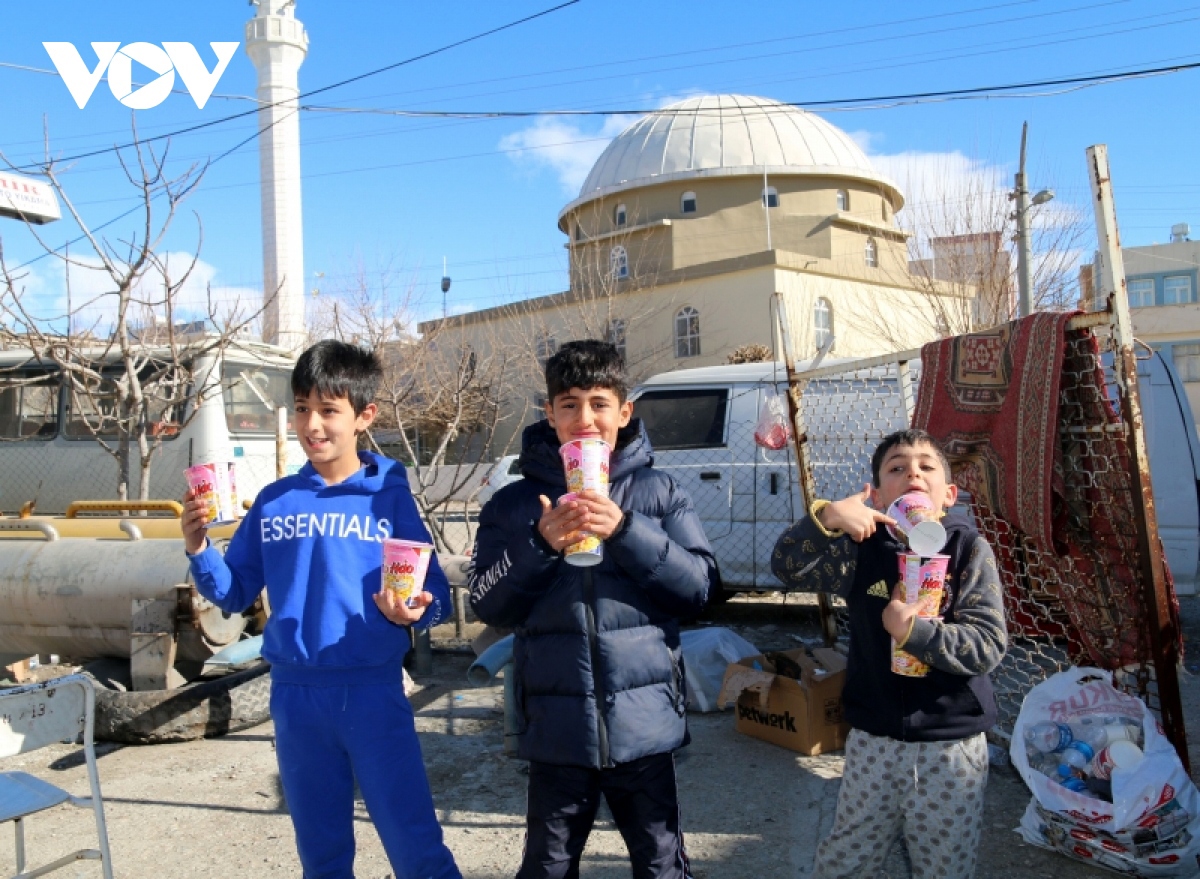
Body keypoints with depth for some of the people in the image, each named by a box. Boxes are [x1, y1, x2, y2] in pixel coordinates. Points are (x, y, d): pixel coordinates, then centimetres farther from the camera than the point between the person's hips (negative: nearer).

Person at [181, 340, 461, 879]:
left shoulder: (390, 496, -4)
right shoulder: (273, 502, 5)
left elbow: (436, 594, -3)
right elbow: (235, 594, 7)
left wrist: (415, 610, -24)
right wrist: (198, 550, -9)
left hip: (373, 692, -3)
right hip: (294, 696, 4)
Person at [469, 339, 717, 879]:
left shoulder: (659, 493, 1)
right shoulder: (515, 503, 2)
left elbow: (699, 587, -7)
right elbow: (488, 606, -1)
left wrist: (625, 532, -19)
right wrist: (539, 545, -17)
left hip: (645, 726, 0)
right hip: (556, 729, 1)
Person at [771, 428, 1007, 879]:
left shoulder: (970, 550, -9)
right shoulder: (863, 547, -4)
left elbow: (988, 645, -15)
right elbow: (788, 566, -16)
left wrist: (914, 631, -26)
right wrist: (826, 517, -31)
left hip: (952, 745, -1)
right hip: (874, 740, 2)